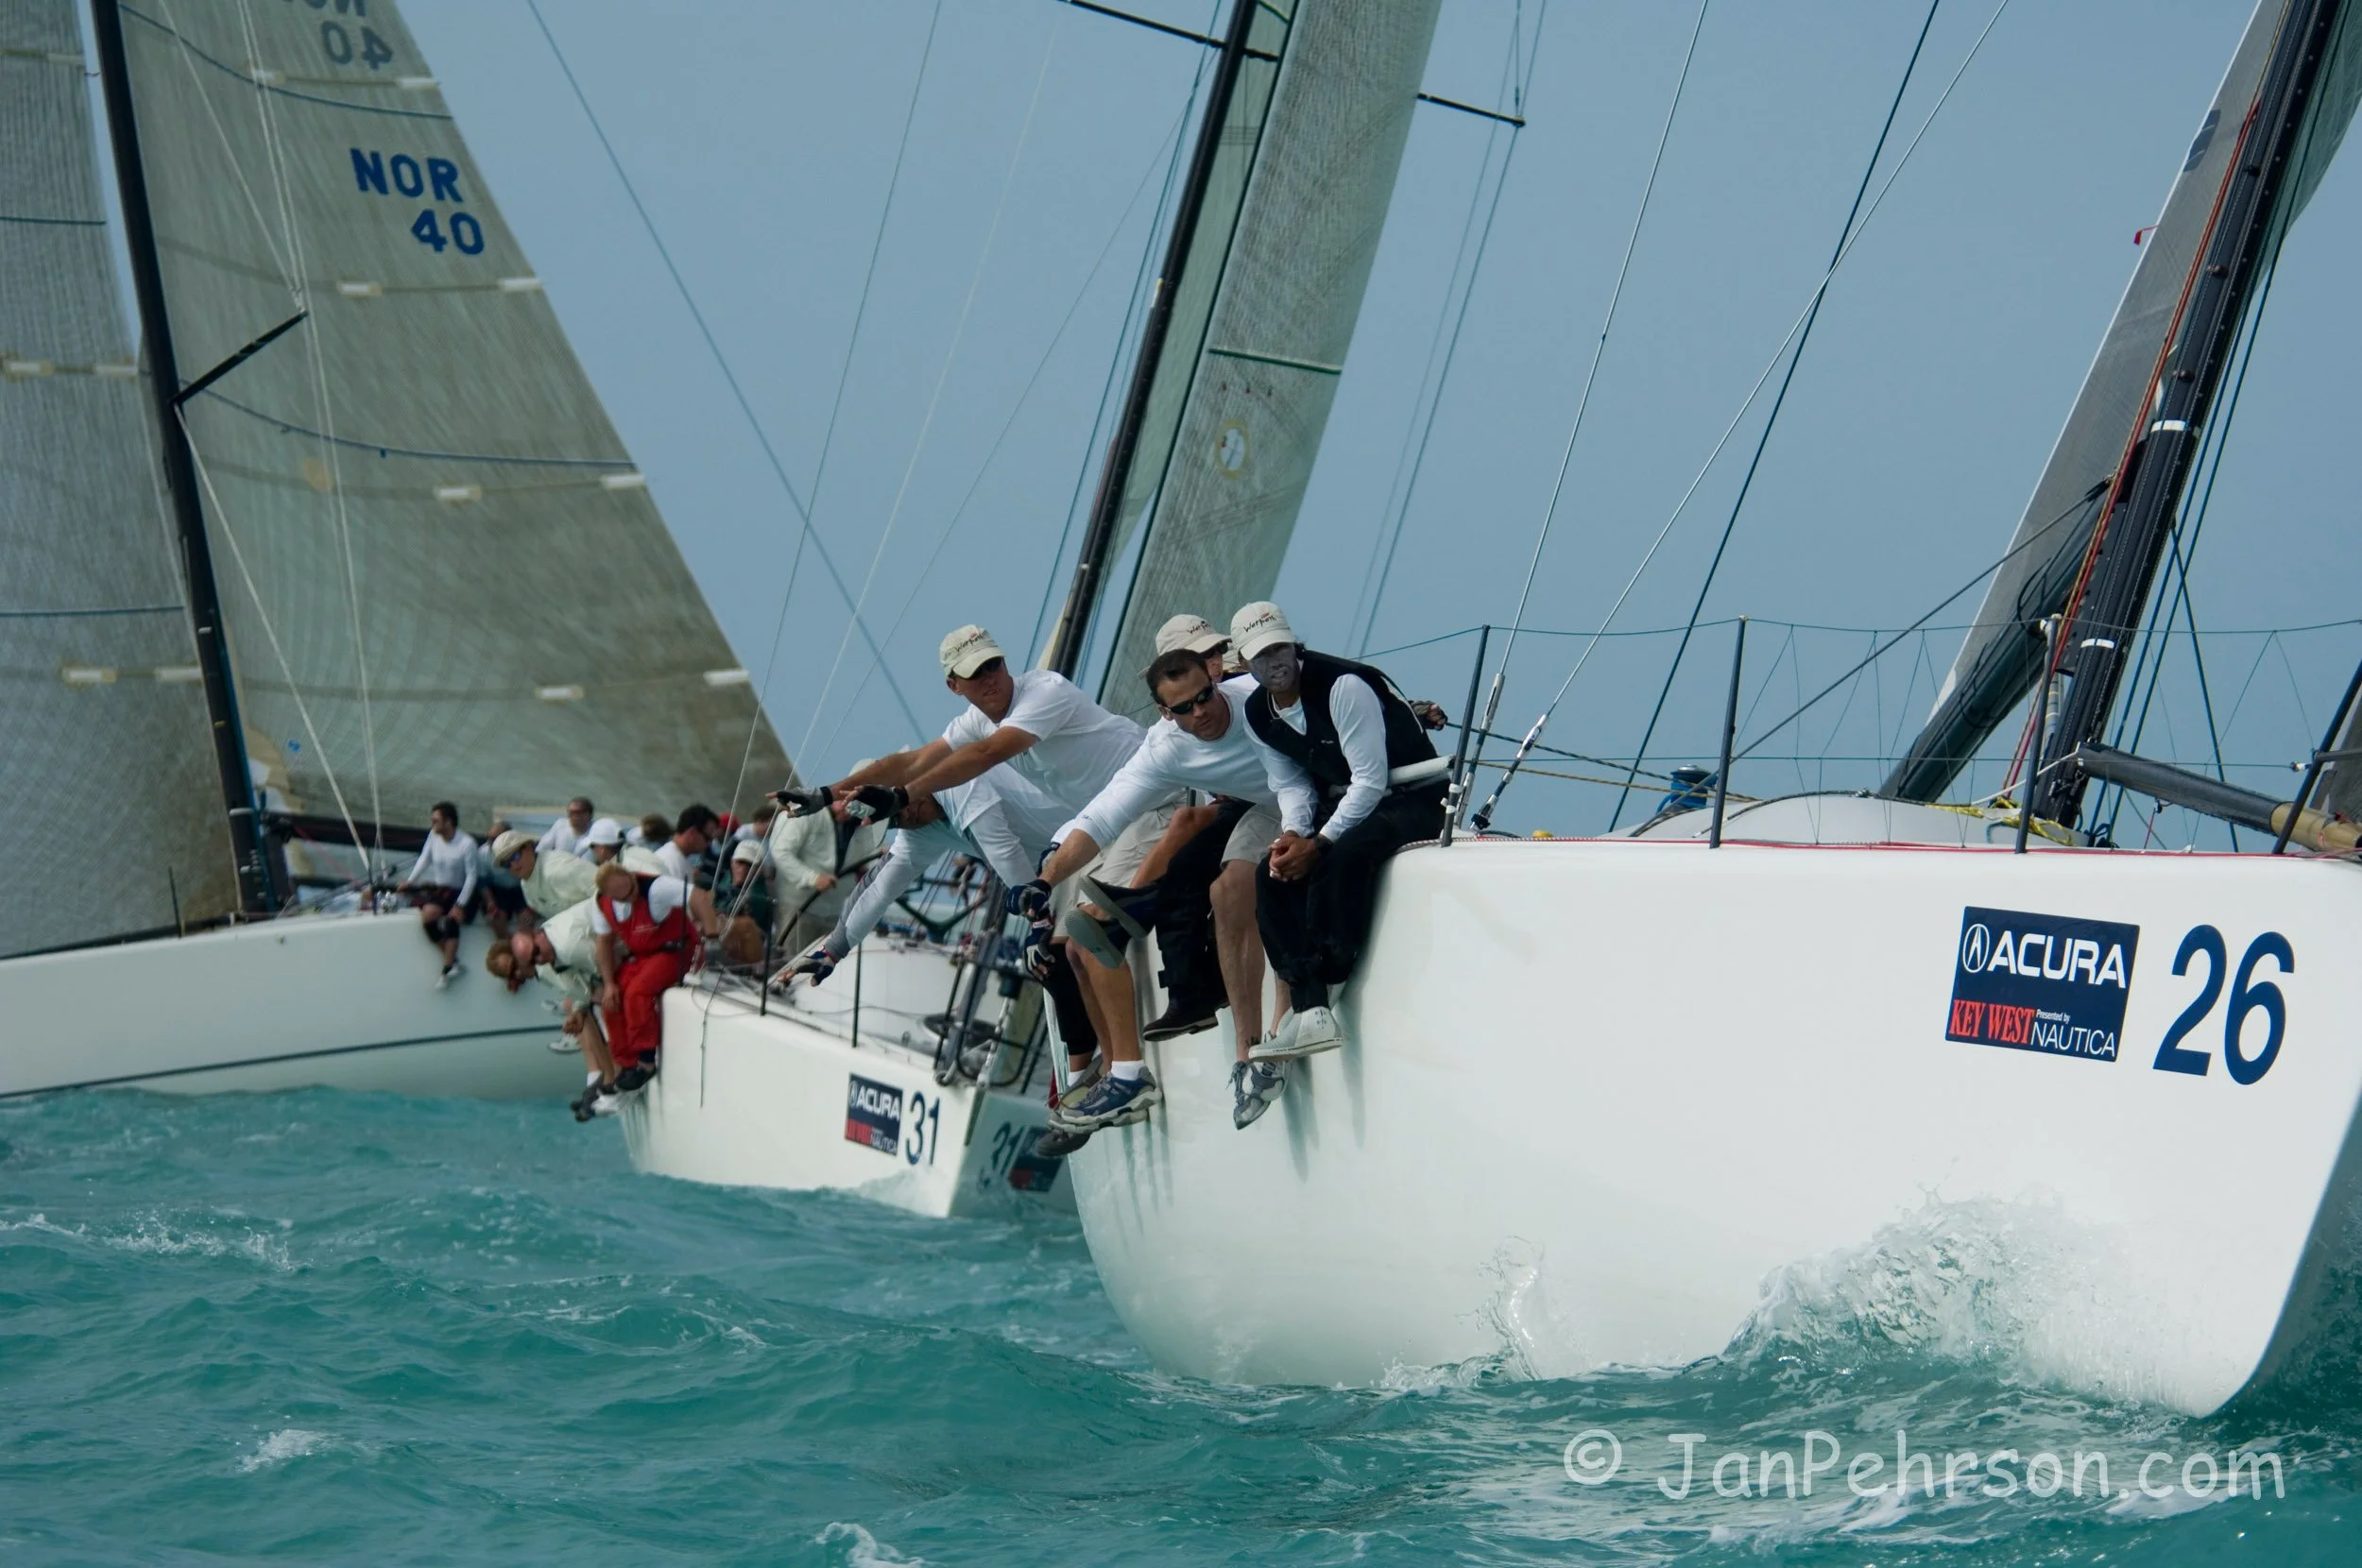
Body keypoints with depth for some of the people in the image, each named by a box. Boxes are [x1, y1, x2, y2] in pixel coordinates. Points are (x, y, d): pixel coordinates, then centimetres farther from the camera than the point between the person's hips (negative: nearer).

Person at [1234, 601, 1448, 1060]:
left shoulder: (1343, 686, -23)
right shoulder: (1258, 714, 2)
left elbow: (1371, 780, -23)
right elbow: (1291, 784, 8)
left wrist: (1318, 844, -25)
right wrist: (1292, 834, -14)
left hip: (1414, 799, -8)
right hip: (1345, 803, 8)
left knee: (1344, 856, -35)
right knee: (1273, 874, -12)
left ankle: (1323, 987, -26)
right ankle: (1310, 1009, -20)